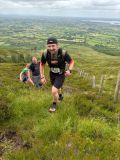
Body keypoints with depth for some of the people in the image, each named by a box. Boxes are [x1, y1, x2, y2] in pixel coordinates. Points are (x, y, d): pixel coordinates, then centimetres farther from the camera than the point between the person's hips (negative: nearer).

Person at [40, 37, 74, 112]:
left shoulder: (63, 53, -31)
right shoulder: (45, 54, -25)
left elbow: (72, 61, -13)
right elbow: (42, 64, -5)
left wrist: (69, 70, -31)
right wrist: (42, 77, -9)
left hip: (61, 75, -3)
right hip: (52, 74, 4)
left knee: (54, 91, -17)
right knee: (57, 87, 28)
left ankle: (54, 104, 16)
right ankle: (60, 95, 64)